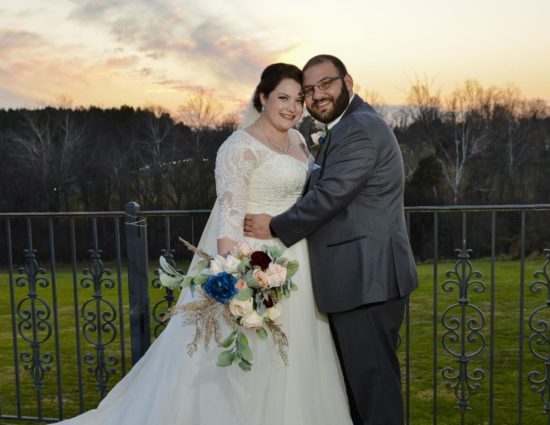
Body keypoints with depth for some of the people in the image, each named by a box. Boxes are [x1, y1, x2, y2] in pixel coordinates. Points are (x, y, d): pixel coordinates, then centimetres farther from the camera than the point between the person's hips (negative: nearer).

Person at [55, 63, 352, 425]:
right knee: (249, 358, 2)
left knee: (292, 357, 17)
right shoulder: (241, 147, -14)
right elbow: (228, 215, -20)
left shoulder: (297, 140, 10)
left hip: (294, 262, 8)